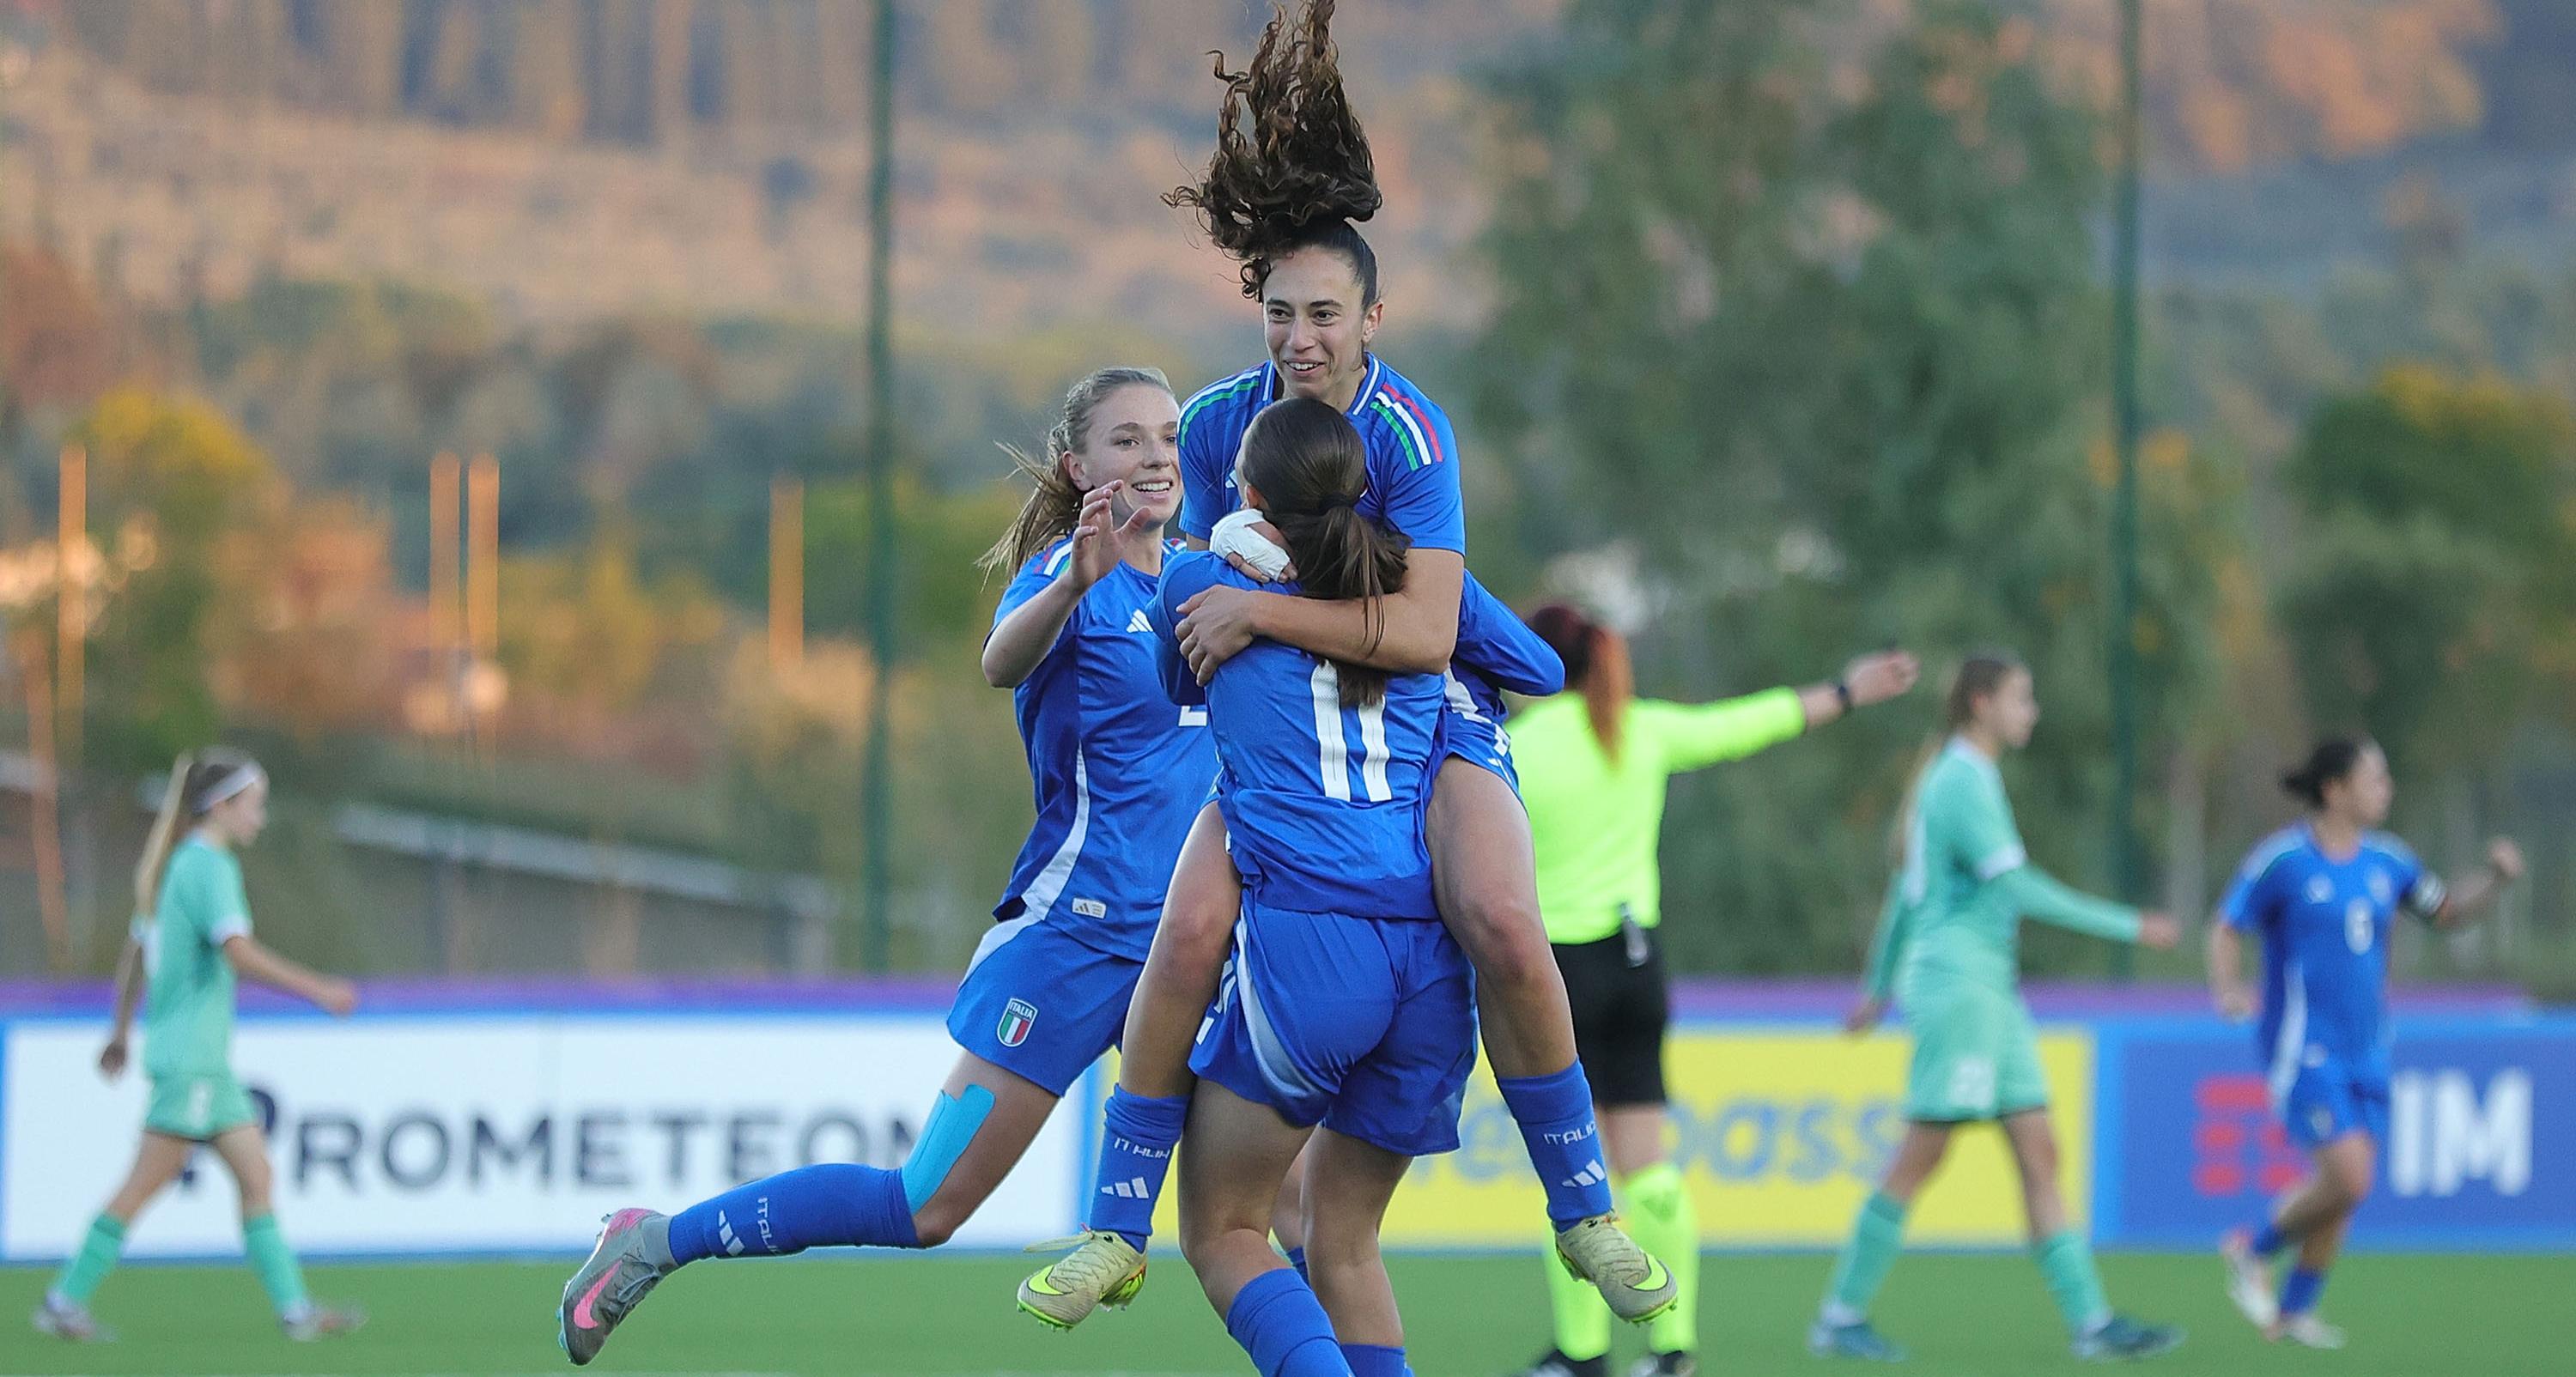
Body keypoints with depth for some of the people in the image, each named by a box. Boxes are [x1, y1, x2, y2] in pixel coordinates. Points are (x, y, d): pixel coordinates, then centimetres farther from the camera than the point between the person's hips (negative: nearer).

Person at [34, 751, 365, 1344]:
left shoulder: (179, 865, 15)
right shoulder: (211, 867, -14)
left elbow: (135, 954, 22)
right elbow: (239, 953, -26)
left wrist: (121, 1032, 28)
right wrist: (317, 990, -25)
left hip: (205, 1057, 10)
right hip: (191, 1056, -10)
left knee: (256, 1176, 7)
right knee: (146, 1184, -5)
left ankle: (296, 1309, 6)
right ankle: (65, 1301, 0)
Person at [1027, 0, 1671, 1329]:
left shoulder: (1408, 432, -20)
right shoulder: (1218, 424, -7)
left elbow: (1424, 630, -29)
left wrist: (1260, 613, -28)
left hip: (1428, 713, -3)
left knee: (1502, 926, -28)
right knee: (1189, 929, -20)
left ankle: (1583, 1210, -10)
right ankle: (1117, 1227, -8)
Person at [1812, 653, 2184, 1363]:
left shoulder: (1953, 780, 17)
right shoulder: (1963, 784, -13)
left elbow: (1907, 891, 25)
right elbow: (2018, 888, -20)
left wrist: (1880, 987, 31)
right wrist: (2129, 927, -17)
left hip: (1992, 995, 10)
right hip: (1958, 983, -10)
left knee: (2039, 1156, 4)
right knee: (1919, 1159, -6)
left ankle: (2092, 1322, 1)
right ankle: (1841, 1317, 1)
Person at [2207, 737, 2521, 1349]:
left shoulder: (2385, 859, 7)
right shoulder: (2282, 859, -9)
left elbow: (2447, 910, 18)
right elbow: (2226, 931, -4)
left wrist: (2498, 876, 0)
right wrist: (2228, 989, -22)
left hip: (2365, 1051, 6)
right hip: (2302, 1049, -6)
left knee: (2345, 1188, 6)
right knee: (2347, 1179, -17)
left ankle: (2294, 1310, 23)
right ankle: (2252, 1249, 8)